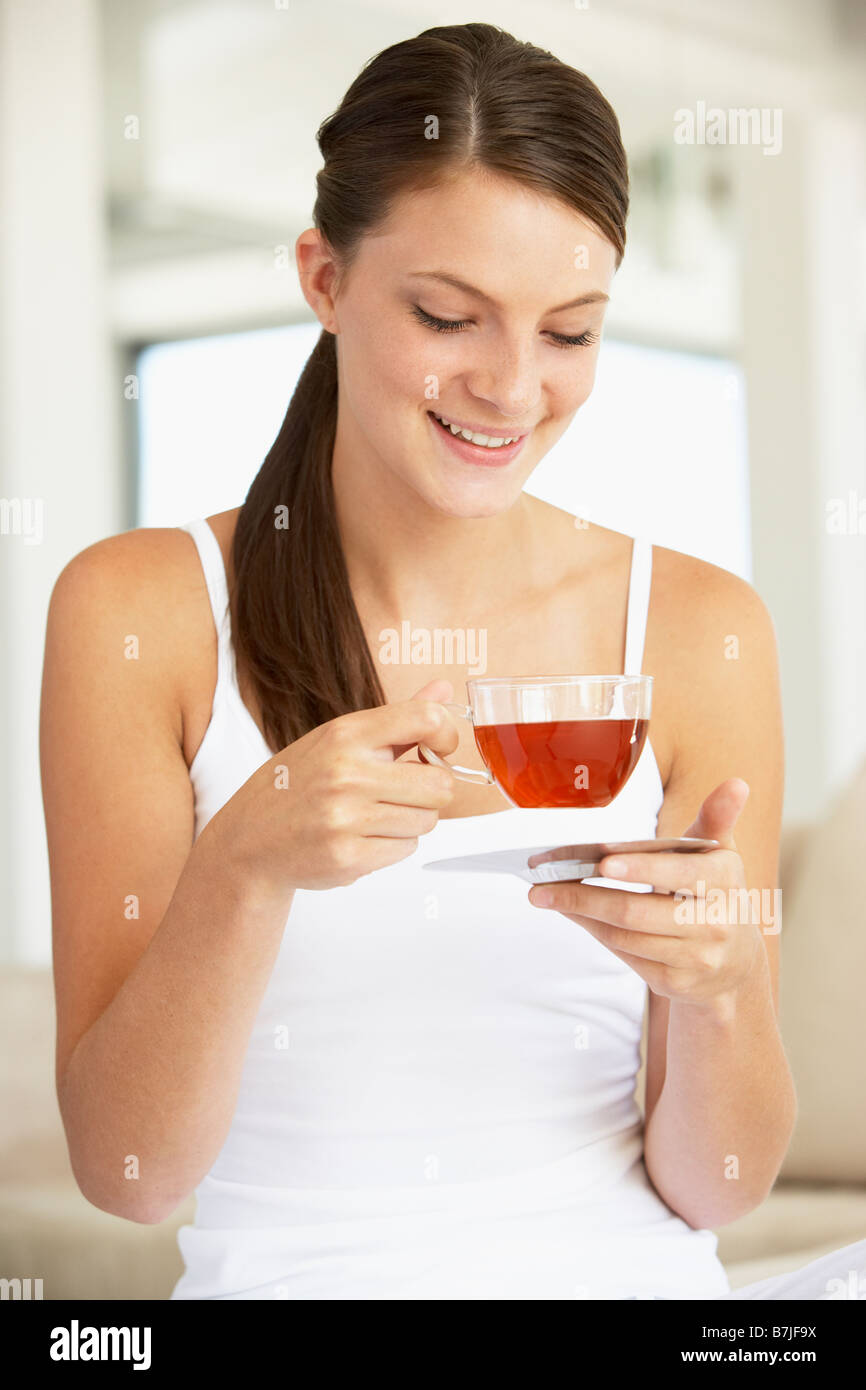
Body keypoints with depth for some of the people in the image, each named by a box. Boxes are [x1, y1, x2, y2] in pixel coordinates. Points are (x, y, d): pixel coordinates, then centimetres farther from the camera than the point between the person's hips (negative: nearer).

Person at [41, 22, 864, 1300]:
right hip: (290, 1269, 0)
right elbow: (124, 1170, -8)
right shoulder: (141, 610, -3)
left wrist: (719, 978, -18)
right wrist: (246, 865, -22)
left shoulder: (699, 628, -1)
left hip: (624, 1277, 1)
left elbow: (715, 1186, 1)